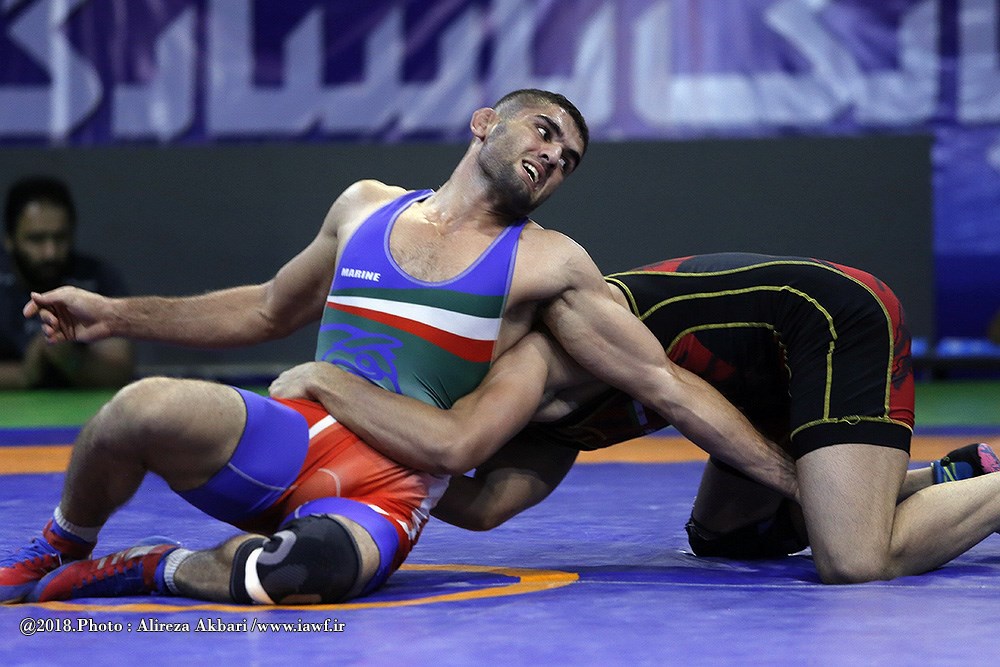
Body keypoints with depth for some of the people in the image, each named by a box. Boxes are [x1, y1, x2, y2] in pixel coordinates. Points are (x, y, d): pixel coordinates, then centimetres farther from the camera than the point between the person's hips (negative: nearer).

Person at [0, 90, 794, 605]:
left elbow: (666, 384, 6)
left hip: (390, 494, -3)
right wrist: (115, 314, 25)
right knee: (150, 407, -33)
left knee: (296, 574, -41)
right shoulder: (365, 206, 17)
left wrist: (792, 475, 0)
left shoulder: (549, 264, 8)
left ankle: (147, 570, -8)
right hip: (291, 439, 3)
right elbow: (268, 310, 31)